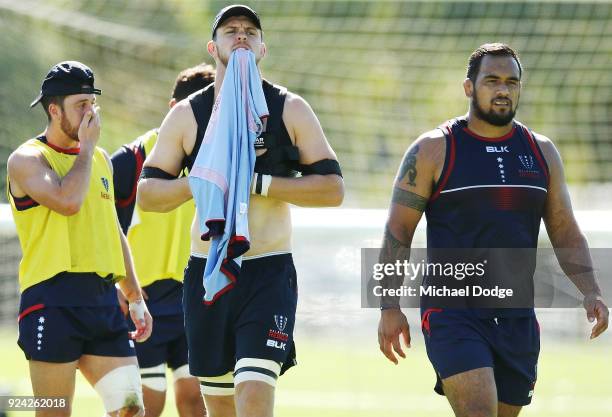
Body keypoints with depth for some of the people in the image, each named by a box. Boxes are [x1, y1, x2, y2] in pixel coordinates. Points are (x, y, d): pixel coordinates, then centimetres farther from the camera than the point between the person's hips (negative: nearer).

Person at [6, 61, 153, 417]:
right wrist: (86, 146, -9)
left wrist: (135, 298, 24)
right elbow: (68, 200, -23)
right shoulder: (27, 159, -4)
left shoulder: (101, 159, 19)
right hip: (53, 300, -7)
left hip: (103, 300, 7)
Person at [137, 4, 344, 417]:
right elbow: (147, 193, 6)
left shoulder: (290, 109, 2)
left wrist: (258, 183, -14)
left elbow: (333, 188, -3)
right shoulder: (187, 114, 5)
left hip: (269, 273, -3)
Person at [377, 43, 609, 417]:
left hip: (517, 318, 5)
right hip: (453, 314, -5)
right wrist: (390, 307, -10)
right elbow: (398, 231, -2)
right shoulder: (433, 150, -2)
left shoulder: (542, 152, 11)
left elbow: (566, 232, 14)